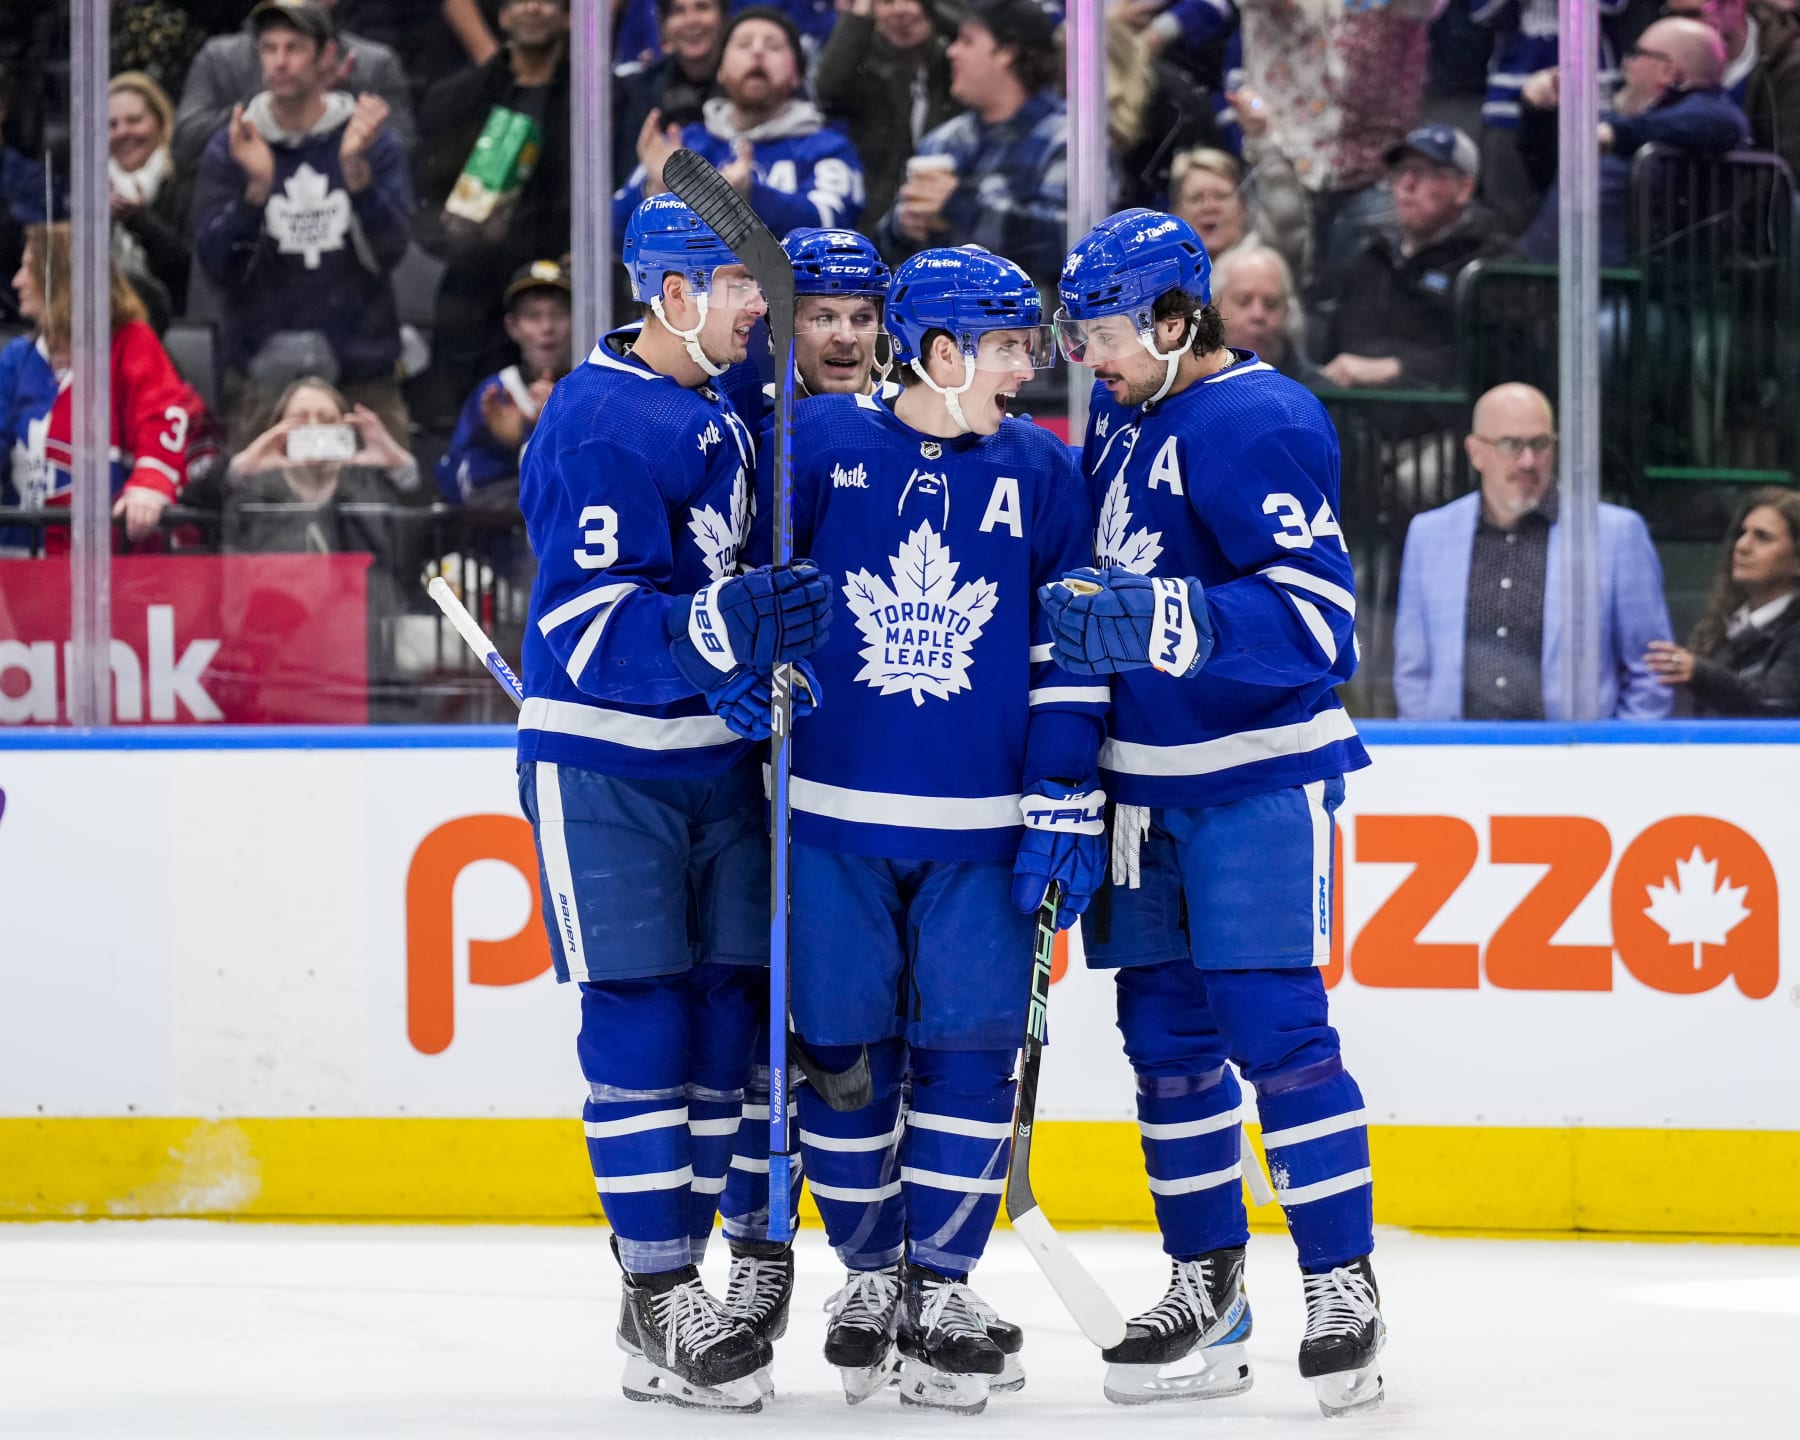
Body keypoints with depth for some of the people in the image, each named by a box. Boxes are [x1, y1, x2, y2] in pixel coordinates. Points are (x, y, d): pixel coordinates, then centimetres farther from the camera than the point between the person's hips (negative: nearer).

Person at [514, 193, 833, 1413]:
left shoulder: (737, 413, 11)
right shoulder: (598, 423, -16)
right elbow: (589, 624, -22)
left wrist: (769, 670, 9)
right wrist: (724, 628, -34)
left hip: (721, 758, 8)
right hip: (606, 768, -7)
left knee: (727, 1012, 5)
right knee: (642, 1017, -7)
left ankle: (676, 1277, 14)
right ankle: (660, 1305, -4)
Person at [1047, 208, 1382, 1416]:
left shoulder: (1262, 425, -16)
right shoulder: (1123, 420, 11)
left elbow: (1314, 618, -24)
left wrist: (1161, 624, -32)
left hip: (1260, 776, -8)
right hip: (1148, 780, 8)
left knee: (1275, 1029, -11)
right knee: (1166, 1035, 9)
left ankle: (1344, 1287, -4)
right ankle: (1207, 1291, 17)